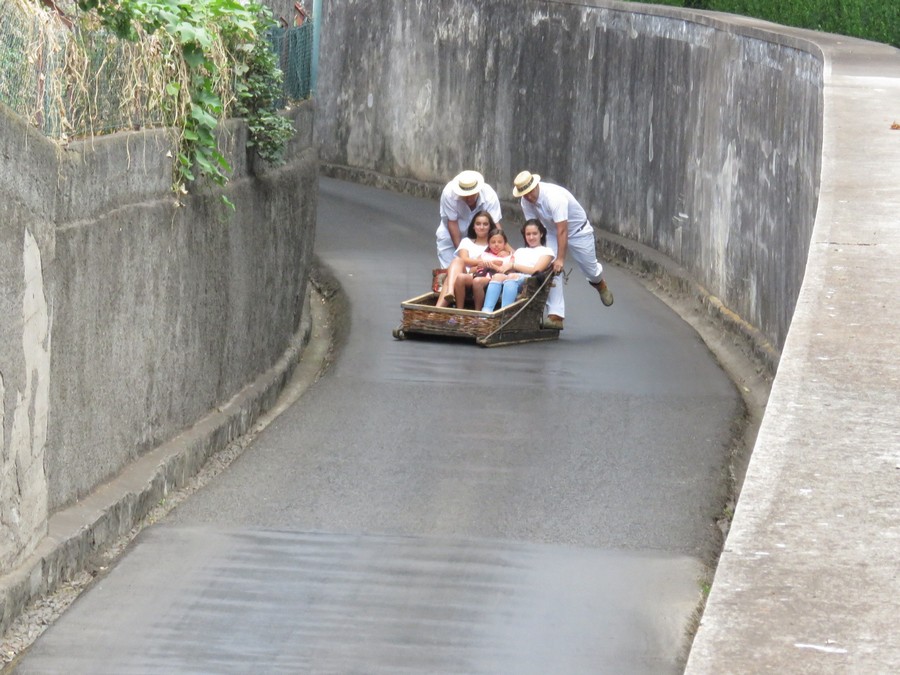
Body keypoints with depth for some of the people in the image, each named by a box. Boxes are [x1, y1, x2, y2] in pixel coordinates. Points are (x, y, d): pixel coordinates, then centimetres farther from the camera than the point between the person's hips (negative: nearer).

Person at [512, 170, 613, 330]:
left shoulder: (554, 196, -37)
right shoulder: (525, 201, -16)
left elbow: (562, 230, -38)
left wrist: (561, 259, -39)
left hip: (578, 231, -5)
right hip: (553, 233, 5)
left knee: (590, 267, 8)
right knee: (550, 271, -12)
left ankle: (600, 285, 47)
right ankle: (555, 316, -15)